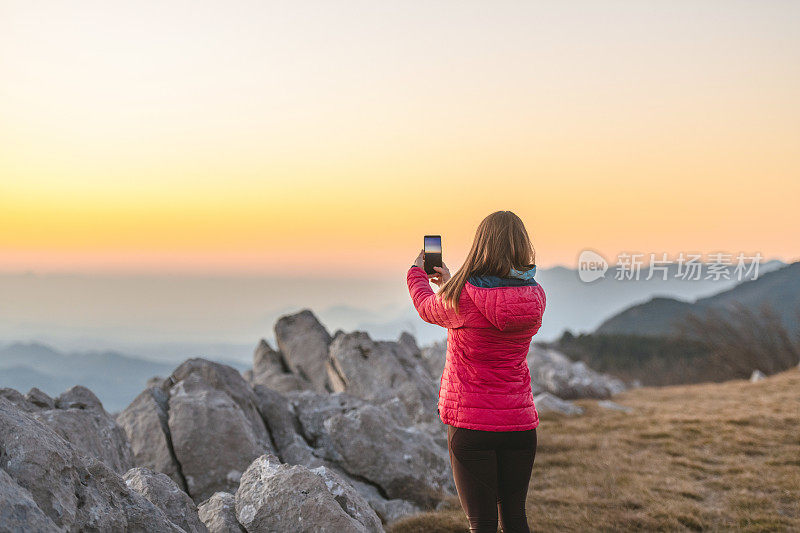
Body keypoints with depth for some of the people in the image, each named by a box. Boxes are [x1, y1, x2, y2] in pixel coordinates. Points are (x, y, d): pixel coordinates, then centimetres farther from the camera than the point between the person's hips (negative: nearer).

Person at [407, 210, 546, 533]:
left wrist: (417, 272, 28)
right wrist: (451, 283, 30)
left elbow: (427, 307, 7)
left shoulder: (462, 298, -16)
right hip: (520, 422, 5)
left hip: (471, 424, -4)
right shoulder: (535, 297, -2)